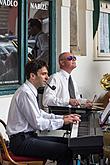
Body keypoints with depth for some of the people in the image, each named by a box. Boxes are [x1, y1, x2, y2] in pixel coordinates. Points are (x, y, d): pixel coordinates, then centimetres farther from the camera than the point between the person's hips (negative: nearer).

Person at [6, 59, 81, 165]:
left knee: (67, 142, 6)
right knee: (65, 151, -18)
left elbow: (40, 114, 22)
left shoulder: (30, 91, 13)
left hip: (28, 136, 10)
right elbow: (37, 123, -19)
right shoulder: (25, 93, -18)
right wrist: (62, 122, -10)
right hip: (21, 142, -10)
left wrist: (63, 117, 12)